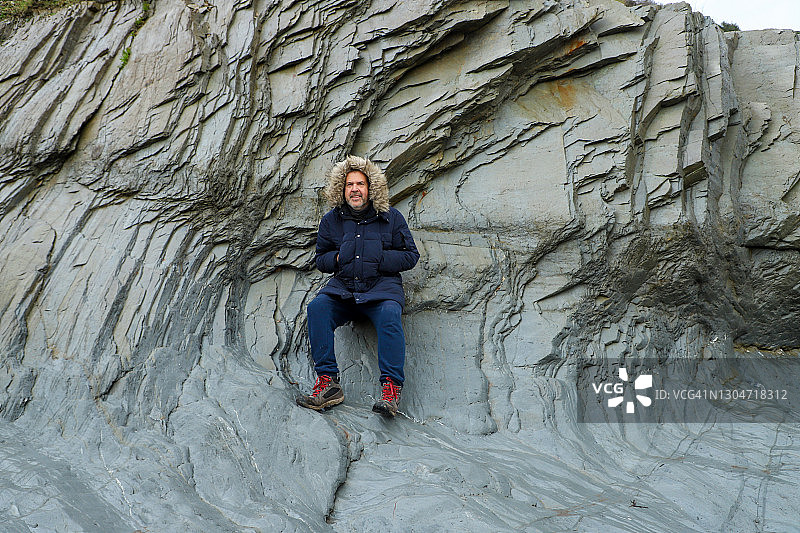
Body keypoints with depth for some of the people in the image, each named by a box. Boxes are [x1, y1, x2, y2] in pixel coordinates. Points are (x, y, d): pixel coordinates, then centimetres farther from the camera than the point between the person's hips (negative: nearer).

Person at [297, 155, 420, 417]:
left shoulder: (390, 217, 9)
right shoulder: (331, 220, 15)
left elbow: (411, 255, 8)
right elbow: (320, 258, 24)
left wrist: (377, 259, -6)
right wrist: (337, 258, 0)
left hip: (382, 286, -2)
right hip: (343, 287, 2)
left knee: (389, 314, -35)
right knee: (317, 307, -28)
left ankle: (391, 387, -36)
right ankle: (327, 382, -29)